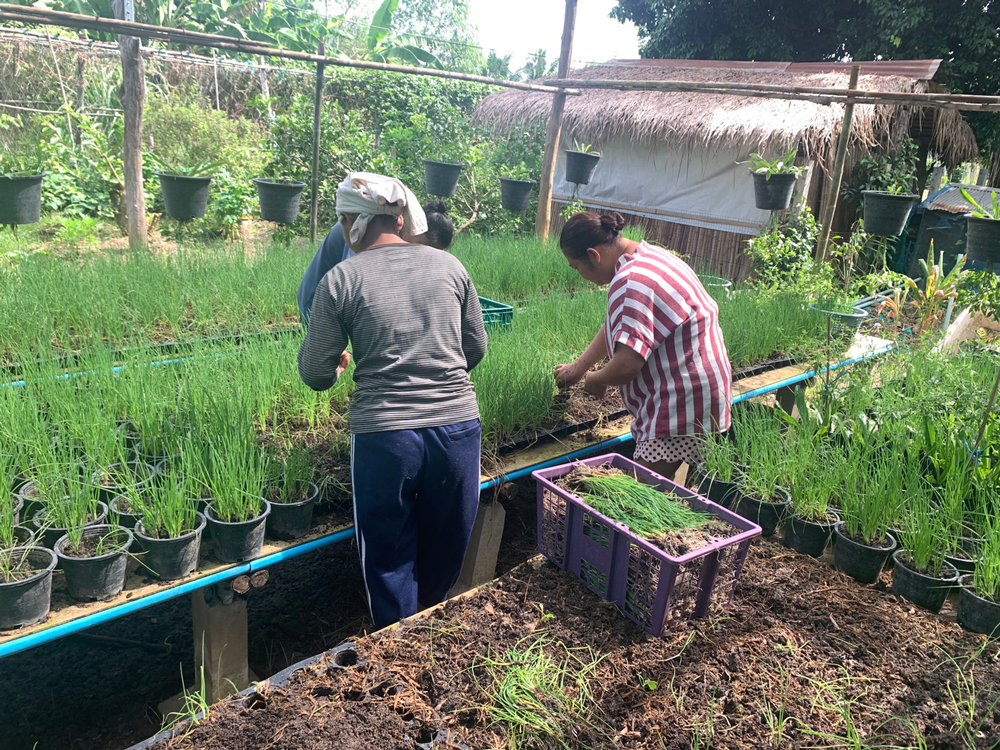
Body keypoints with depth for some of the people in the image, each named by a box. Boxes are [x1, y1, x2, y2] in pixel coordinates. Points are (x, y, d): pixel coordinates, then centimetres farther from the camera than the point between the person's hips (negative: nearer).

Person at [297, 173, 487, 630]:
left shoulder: (340, 280, -4)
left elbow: (316, 375, 0)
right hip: (458, 426, 4)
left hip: (383, 435, -3)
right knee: (446, 544, 24)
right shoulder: (449, 267, 4)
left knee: (388, 554, 17)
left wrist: (339, 365, 23)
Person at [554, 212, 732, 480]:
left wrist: (595, 380, -6)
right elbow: (615, 326, 23)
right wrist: (578, 367, 24)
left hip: (683, 406, -11)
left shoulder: (631, 282, -23)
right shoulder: (649, 256, 12)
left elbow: (626, 365, -27)